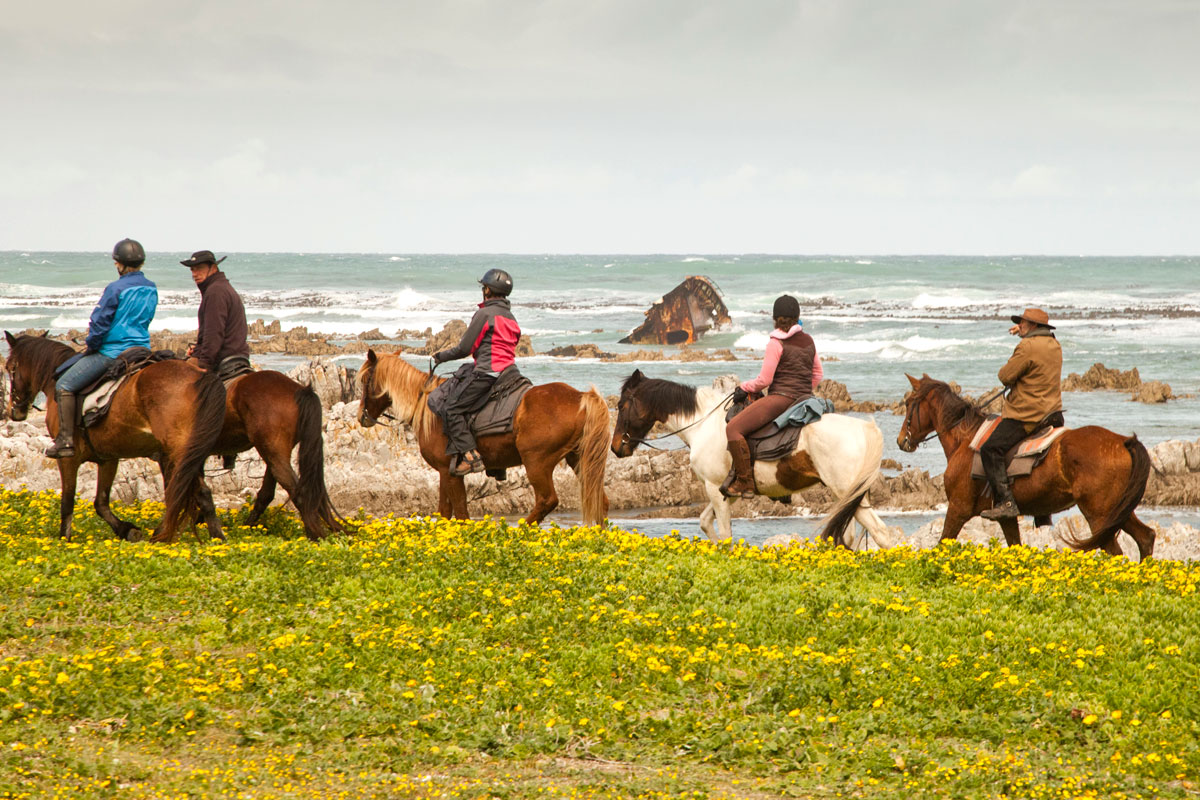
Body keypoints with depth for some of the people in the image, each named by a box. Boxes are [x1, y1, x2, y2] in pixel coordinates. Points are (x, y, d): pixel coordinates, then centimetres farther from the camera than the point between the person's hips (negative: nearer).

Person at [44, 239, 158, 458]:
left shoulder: (116, 288, -16)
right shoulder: (152, 290, 7)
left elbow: (99, 323, -16)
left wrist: (91, 346, 3)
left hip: (112, 353, -8)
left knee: (64, 385, -4)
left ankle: (66, 440, -12)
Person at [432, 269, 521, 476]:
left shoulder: (485, 314, -8)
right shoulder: (510, 317, 18)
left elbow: (465, 348, -9)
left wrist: (442, 356, 8)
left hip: (486, 373, -9)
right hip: (508, 371, 9)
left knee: (453, 411, -9)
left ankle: (470, 456, -19)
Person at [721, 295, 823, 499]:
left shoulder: (776, 344, -10)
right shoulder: (809, 341, 10)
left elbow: (764, 380, -11)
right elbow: (818, 374, 18)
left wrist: (744, 388, 5)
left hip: (780, 397, -9)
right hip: (804, 398, 9)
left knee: (733, 428, -13)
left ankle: (745, 483, -21)